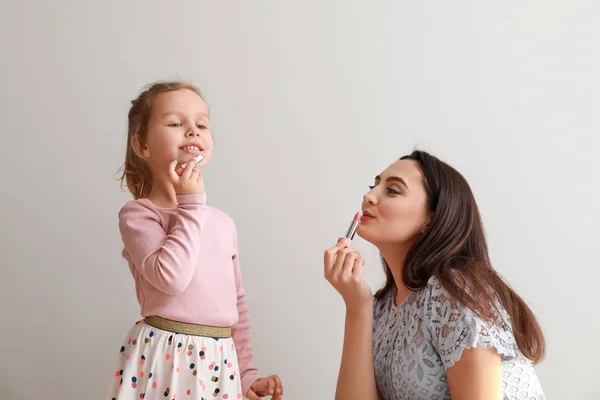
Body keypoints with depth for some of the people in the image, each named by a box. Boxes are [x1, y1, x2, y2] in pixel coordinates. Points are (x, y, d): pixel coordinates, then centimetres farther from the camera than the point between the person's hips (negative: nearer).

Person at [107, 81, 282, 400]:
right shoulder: (137, 214, -6)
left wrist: (246, 373, 13)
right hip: (163, 358, -5)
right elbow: (170, 277, -22)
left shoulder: (222, 223, 10)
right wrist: (191, 205, -14)